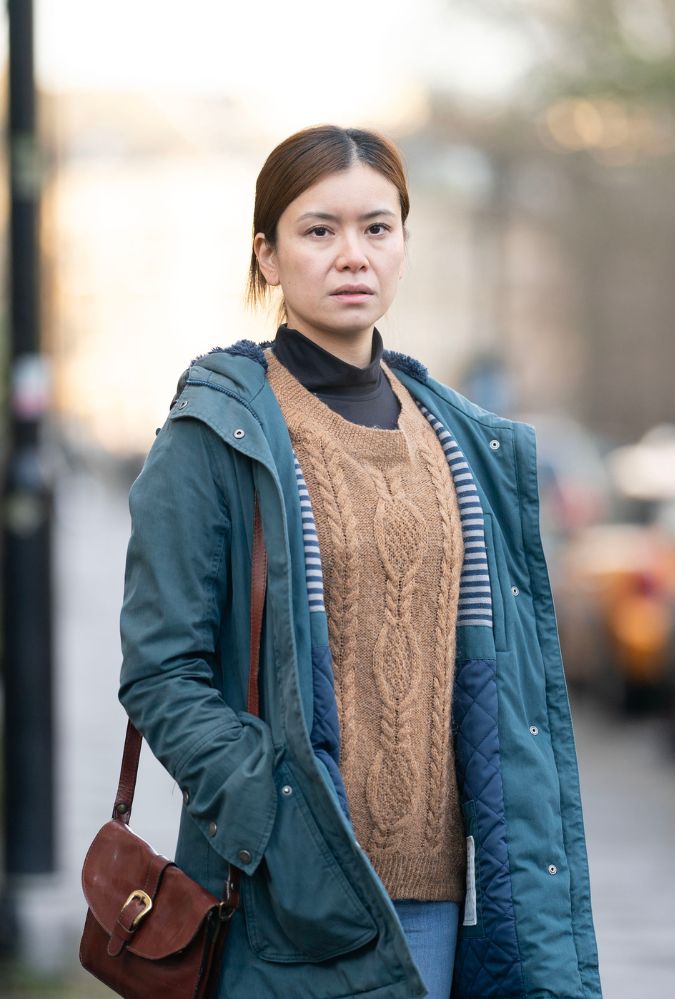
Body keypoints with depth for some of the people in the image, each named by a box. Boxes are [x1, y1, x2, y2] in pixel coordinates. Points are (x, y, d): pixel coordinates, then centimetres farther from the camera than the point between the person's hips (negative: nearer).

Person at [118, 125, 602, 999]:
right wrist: (281, 831, -20)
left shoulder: (458, 439, 13)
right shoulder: (214, 437, -4)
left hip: (436, 883, 5)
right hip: (295, 892, -5)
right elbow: (161, 674, -9)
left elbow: (503, 675, 16)